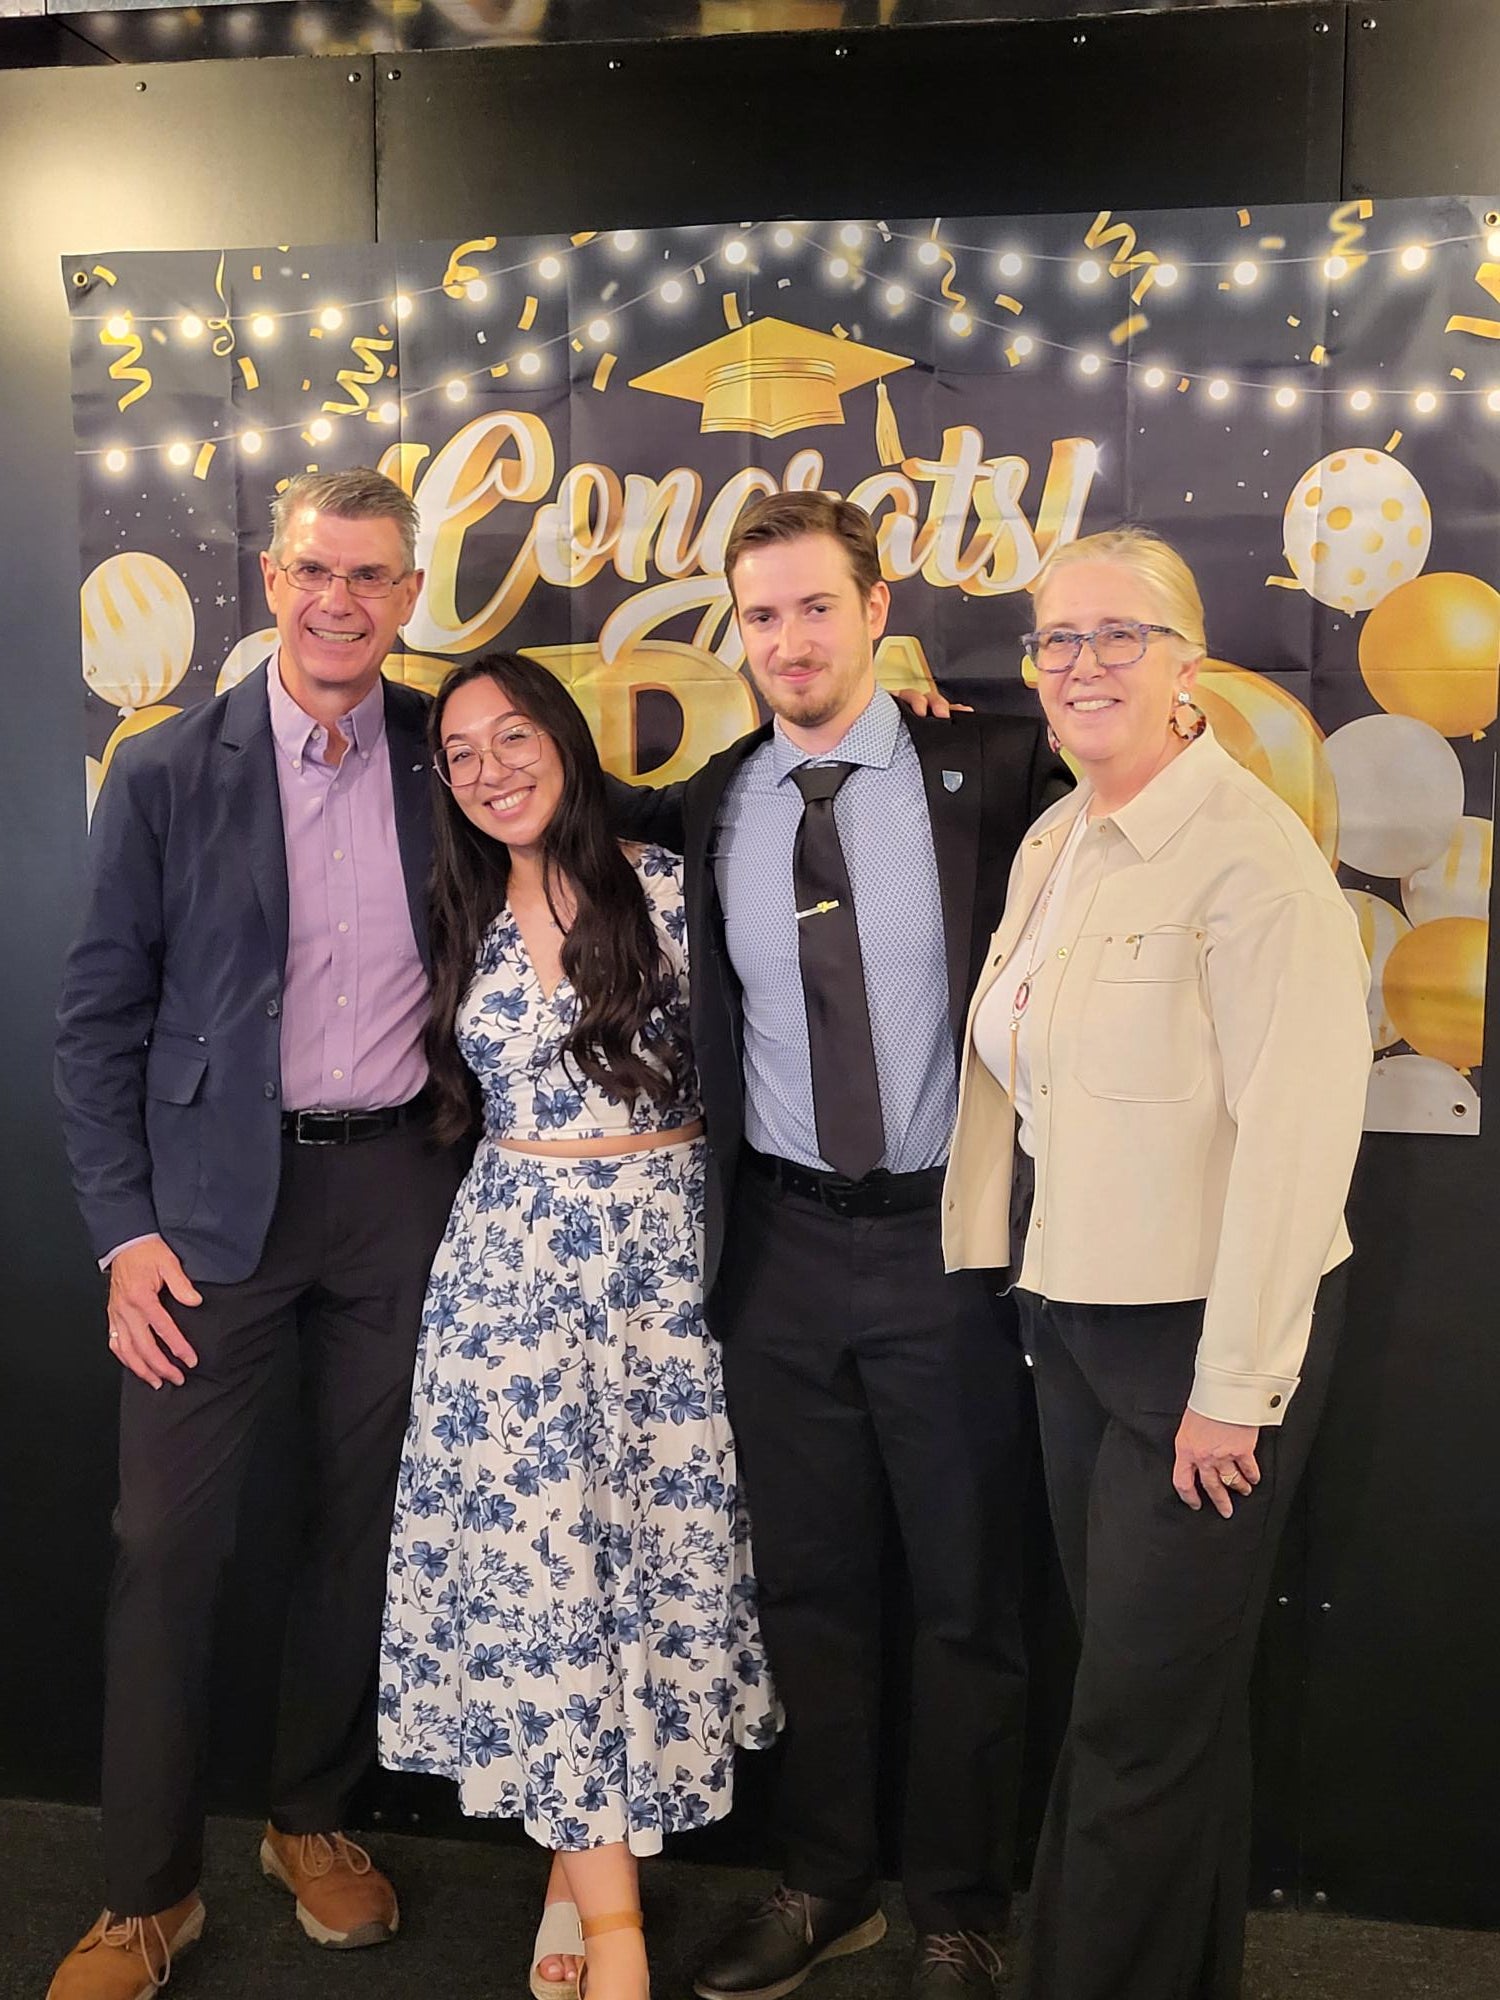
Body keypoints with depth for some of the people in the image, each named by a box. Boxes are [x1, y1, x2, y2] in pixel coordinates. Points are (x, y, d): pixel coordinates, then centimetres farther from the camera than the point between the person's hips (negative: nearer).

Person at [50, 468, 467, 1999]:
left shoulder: (441, 752, 3)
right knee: (166, 1544, 2)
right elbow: (99, 1014, -2)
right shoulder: (167, 771, -2)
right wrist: (123, 1229, -7)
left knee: (362, 1522, 13)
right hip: (218, 1197, -2)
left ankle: (314, 1818, 35)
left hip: (397, 1187, 2)